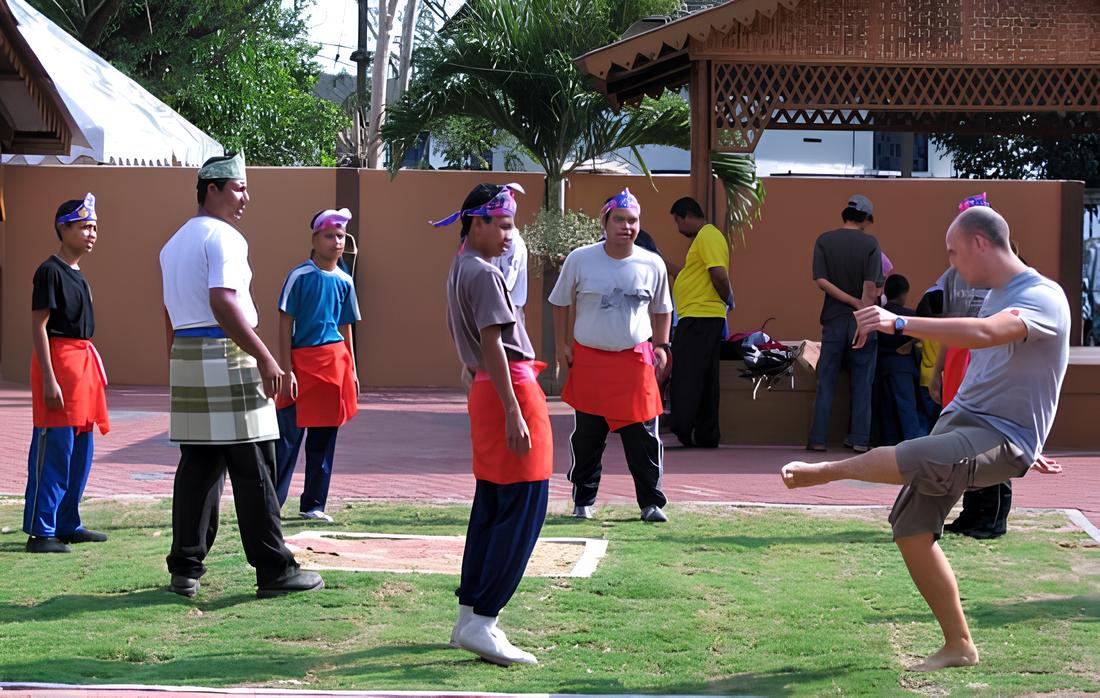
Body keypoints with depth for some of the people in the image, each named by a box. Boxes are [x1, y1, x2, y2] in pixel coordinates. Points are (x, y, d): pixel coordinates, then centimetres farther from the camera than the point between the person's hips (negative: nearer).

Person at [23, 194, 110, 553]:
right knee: (53, 450, -8)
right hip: (58, 360, -10)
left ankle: (67, 524, 21)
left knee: (81, 451, 13)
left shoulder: (77, 274, 16)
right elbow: (38, 326, -15)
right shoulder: (51, 271, -11)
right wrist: (49, 379, -20)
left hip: (83, 361, 10)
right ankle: (40, 531, -5)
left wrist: (92, 370, 18)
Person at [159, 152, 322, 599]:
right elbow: (223, 302, -21)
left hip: (184, 358, 9)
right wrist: (265, 359, -20)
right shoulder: (223, 237, -9)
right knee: (253, 470, -5)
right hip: (226, 358, -9)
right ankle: (274, 571, -2)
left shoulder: (174, 244, 19)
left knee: (197, 467, 10)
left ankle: (185, 569, 9)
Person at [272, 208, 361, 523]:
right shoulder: (300, 276, -6)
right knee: (288, 436, -5)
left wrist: (351, 371, 15)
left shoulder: (344, 281, 9)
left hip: (335, 362, 5)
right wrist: (286, 370, -11)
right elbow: (285, 324, -6)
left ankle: (313, 504, 18)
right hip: (302, 361, -5)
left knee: (324, 439, 9)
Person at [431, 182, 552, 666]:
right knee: (523, 510, -9)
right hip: (511, 389, -10)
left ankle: (469, 616, 15)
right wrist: (513, 414, -24)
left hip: (485, 390, 10)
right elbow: (493, 344, -21)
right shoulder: (485, 274, -15)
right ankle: (481, 622, -13)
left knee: (490, 507, 13)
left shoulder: (459, 269, 15)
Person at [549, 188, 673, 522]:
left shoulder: (652, 265, 2)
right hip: (589, 359, 0)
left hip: (636, 360, 0)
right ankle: (583, 501, 20)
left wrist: (661, 346, 6)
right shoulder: (580, 259, -2)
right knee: (587, 436, 7)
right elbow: (561, 303, 9)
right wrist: (562, 345, 3)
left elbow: (661, 309, 15)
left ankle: (651, 502, 9)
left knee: (644, 435, -2)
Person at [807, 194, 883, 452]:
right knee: (862, 384, 7)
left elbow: (821, 280, -9)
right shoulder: (870, 243, -5)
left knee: (826, 382, 6)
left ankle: (818, 439, 4)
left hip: (834, 319, 1)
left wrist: (853, 302, -9)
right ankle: (860, 439, 6)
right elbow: (871, 286, -12)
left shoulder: (824, 241, 1)